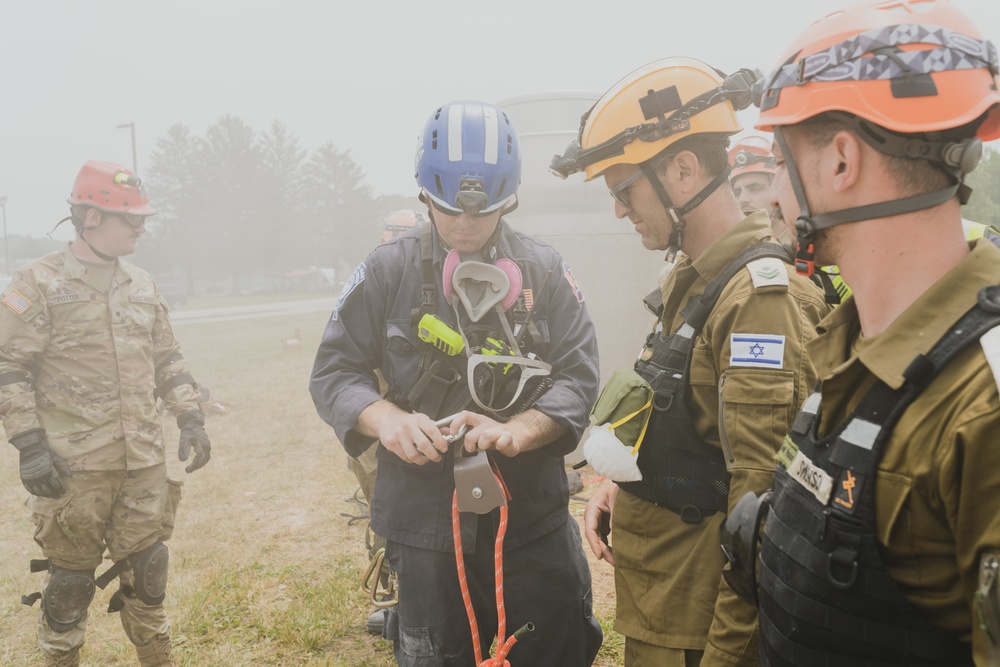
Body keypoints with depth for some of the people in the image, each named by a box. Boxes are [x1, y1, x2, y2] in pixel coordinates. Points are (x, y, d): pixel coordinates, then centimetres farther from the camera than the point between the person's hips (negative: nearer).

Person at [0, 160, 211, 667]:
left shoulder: (142, 285, 11)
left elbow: (168, 360, 17)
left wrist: (190, 418, 8)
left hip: (145, 463, 5)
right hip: (74, 468, -5)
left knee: (147, 569, 13)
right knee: (70, 579, 8)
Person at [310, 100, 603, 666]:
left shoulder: (546, 272, 1)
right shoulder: (388, 272, 1)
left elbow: (578, 375, -3)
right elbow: (335, 370, 2)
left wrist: (516, 430, -21)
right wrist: (387, 419, -19)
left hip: (534, 520, 1)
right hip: (426, 520, 0)